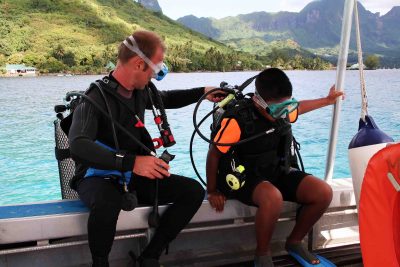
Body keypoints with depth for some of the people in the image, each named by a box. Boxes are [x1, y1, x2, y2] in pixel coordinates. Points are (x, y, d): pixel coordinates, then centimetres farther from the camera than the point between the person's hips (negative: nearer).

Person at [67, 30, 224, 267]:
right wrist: (131, 162, -49)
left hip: (134, 176, 7)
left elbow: (166, 99, 25)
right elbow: (78, 147, -38)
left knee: (193, 191, -10)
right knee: (107, 203, -42)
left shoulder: (140, 90, 1)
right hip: (99, 177, -6)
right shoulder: (96, 99, -21)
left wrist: (202, 92, 16)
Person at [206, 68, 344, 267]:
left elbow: (298, 108, 24)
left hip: (279, 172, 7)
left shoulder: (282, 111, -4)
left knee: (323, 193, -11)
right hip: (246, 178, -7)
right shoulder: (237, 119, -25)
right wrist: (212, 192, -7)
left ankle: (294, 242, 12)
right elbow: (214, 154, -13)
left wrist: (327, 100, 35)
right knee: (273, 197, -40)